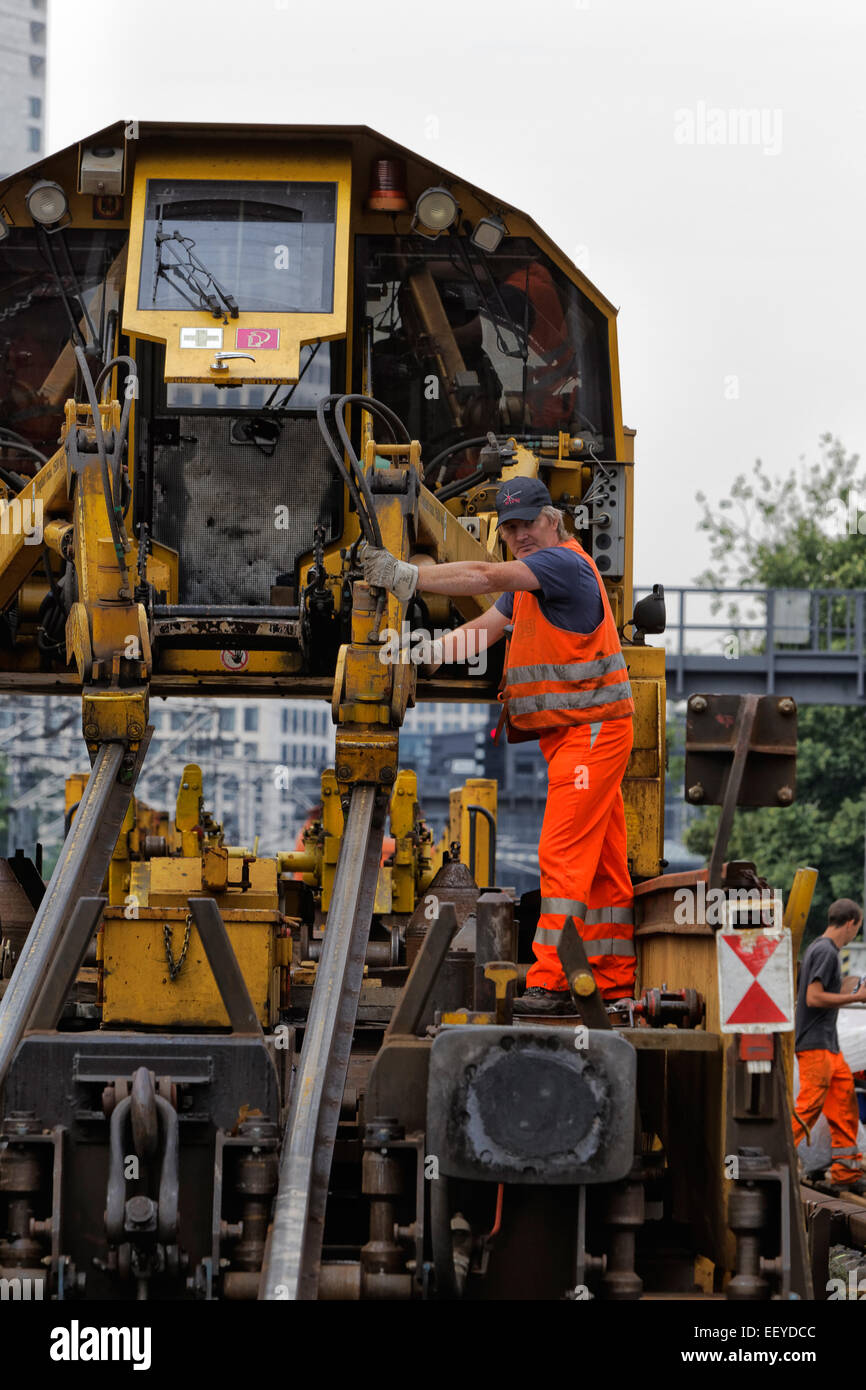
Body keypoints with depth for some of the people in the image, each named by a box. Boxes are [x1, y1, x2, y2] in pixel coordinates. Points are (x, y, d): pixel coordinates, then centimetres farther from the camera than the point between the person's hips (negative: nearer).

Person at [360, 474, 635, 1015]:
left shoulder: (565, 562, -13)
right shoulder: (528, 578, 19)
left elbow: (485, 577, -23)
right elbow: (483, 629, 14)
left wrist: (409, 575, -22)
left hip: (593, 728, -10)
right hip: (563, 733, 10)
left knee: (564, 853, -14)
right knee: (602, 859, 11)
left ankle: (551, 984, -17)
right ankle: (615, 978, 15)